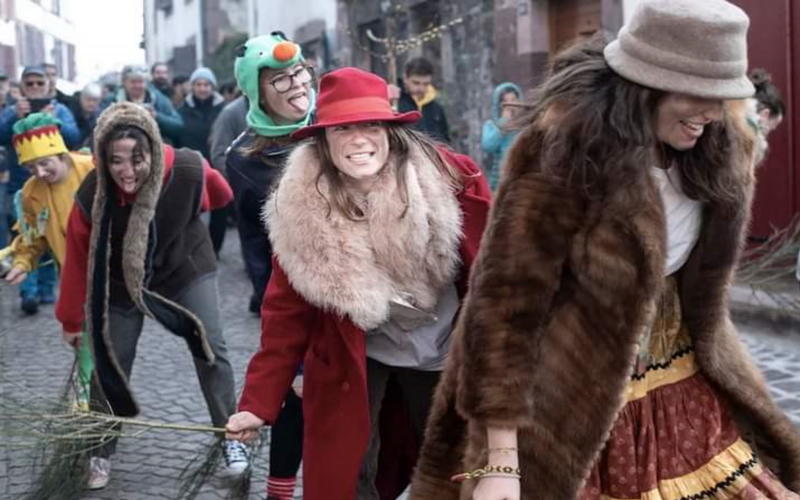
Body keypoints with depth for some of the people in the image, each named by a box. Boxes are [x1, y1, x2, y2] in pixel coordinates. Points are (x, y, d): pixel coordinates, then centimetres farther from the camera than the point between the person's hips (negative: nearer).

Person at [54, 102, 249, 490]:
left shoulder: (189, 170, -33)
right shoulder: (92, 195, -31)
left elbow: (215, 192, -6)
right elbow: (78, 259, -15)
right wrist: (71, 320, -3)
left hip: (186, 269, 0)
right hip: (121, 283, 0)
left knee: (210, 350, -3)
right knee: (110, 364, 6)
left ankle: (230, 438, 16)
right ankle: (102, 453, 26)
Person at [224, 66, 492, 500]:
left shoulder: (451, 178, -23)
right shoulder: (301, 207, -18)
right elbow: (287, 312, -11)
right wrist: (258, 403, -12)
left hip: (444, 351, 0)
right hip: (352, 359, 0)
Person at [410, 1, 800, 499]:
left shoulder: (719, 147, -3)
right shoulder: (563, 151, -23)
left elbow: (705, 288, 11)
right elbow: (506, 300, -23)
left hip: (683, 385, 6)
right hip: (576, 395, -6)